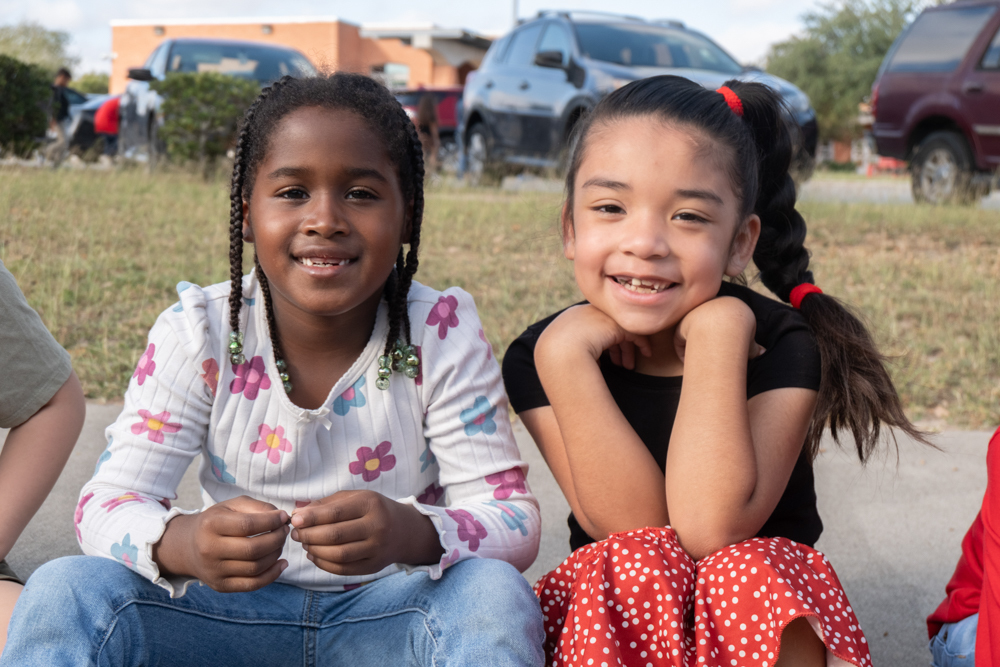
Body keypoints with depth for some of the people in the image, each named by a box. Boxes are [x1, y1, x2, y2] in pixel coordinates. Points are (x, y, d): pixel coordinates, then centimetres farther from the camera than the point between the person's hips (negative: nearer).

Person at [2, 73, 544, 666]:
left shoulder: (443, 332, -12)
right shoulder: (198, 333, -9)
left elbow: (515, 522, -14)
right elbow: (107, 506, -12)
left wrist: (413, 534, -38)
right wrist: (182, 543, -37)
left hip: (389, 614, 0)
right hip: (238, 612, 0)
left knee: (496, 597, -32)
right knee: (64, 593, -25)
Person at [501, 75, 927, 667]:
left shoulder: (785, 350, -15)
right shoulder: (539, 358, -11)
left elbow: (709, 531, -28)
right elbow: (636, 532, -21)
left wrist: (716, 331, -30)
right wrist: (566, 355, -29)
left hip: (766, 607, -1)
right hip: (610, 612, 1)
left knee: (747, 572, -33)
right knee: (640, 561, -31)